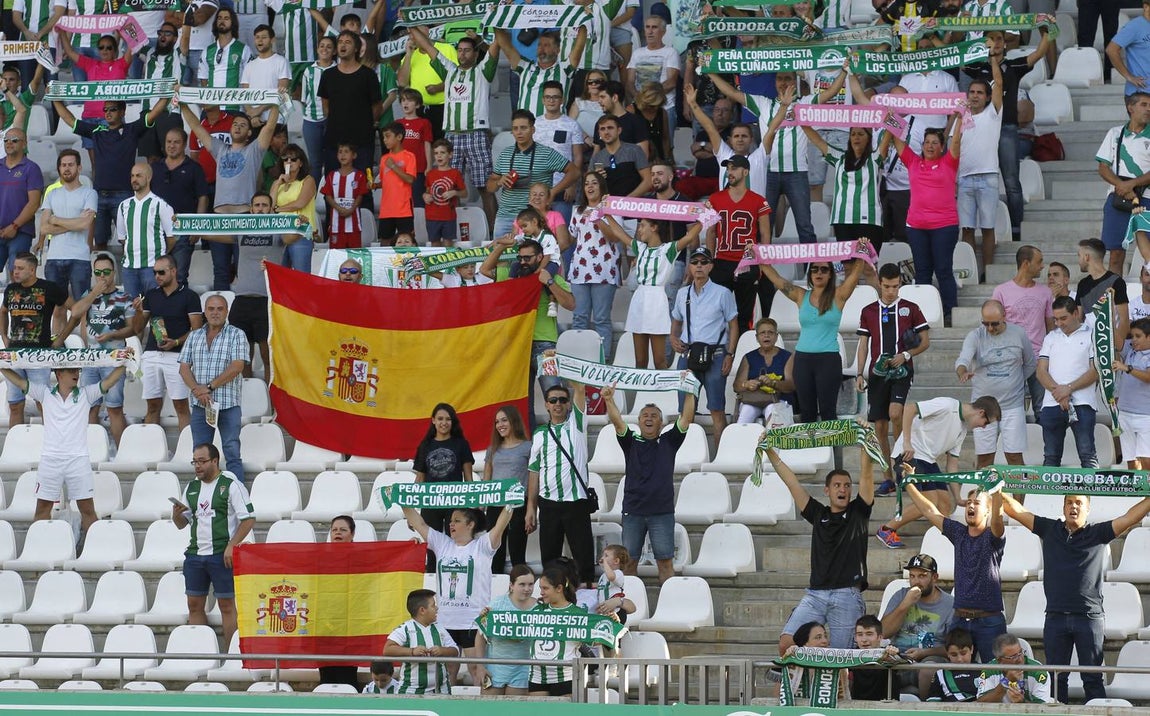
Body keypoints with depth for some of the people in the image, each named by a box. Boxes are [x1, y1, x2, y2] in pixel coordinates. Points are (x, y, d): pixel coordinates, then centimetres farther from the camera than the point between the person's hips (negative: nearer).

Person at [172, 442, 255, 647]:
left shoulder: (231, 486, -4)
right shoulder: (191, 488, 15)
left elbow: (249, 519, -8)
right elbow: (182, 523, 20)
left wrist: (231, 546, -15)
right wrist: (176, 513, -3)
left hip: (222, 555, -6)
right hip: (194, 554, 6)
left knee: (227, 605, -3)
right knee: (195, 605, 5)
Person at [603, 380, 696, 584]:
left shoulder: (668, 442, 8)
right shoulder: (631, 442, 9)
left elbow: (686, 418, -1)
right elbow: (617, 421, -6)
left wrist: (690, 393, -15)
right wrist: (609, 400, -24)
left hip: (662, 512, -1)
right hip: (633, 511, 1)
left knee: (665, 560, -2)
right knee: (628, 561, 3)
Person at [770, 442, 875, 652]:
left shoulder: (857, 512, 11)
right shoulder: (818, 514, 16)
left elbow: (866, 475, 0)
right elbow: (791, 482, 15)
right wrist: (769, 452, 12)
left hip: (847, 596, -2)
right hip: (815, 594, 2)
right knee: (786, 643, -14)